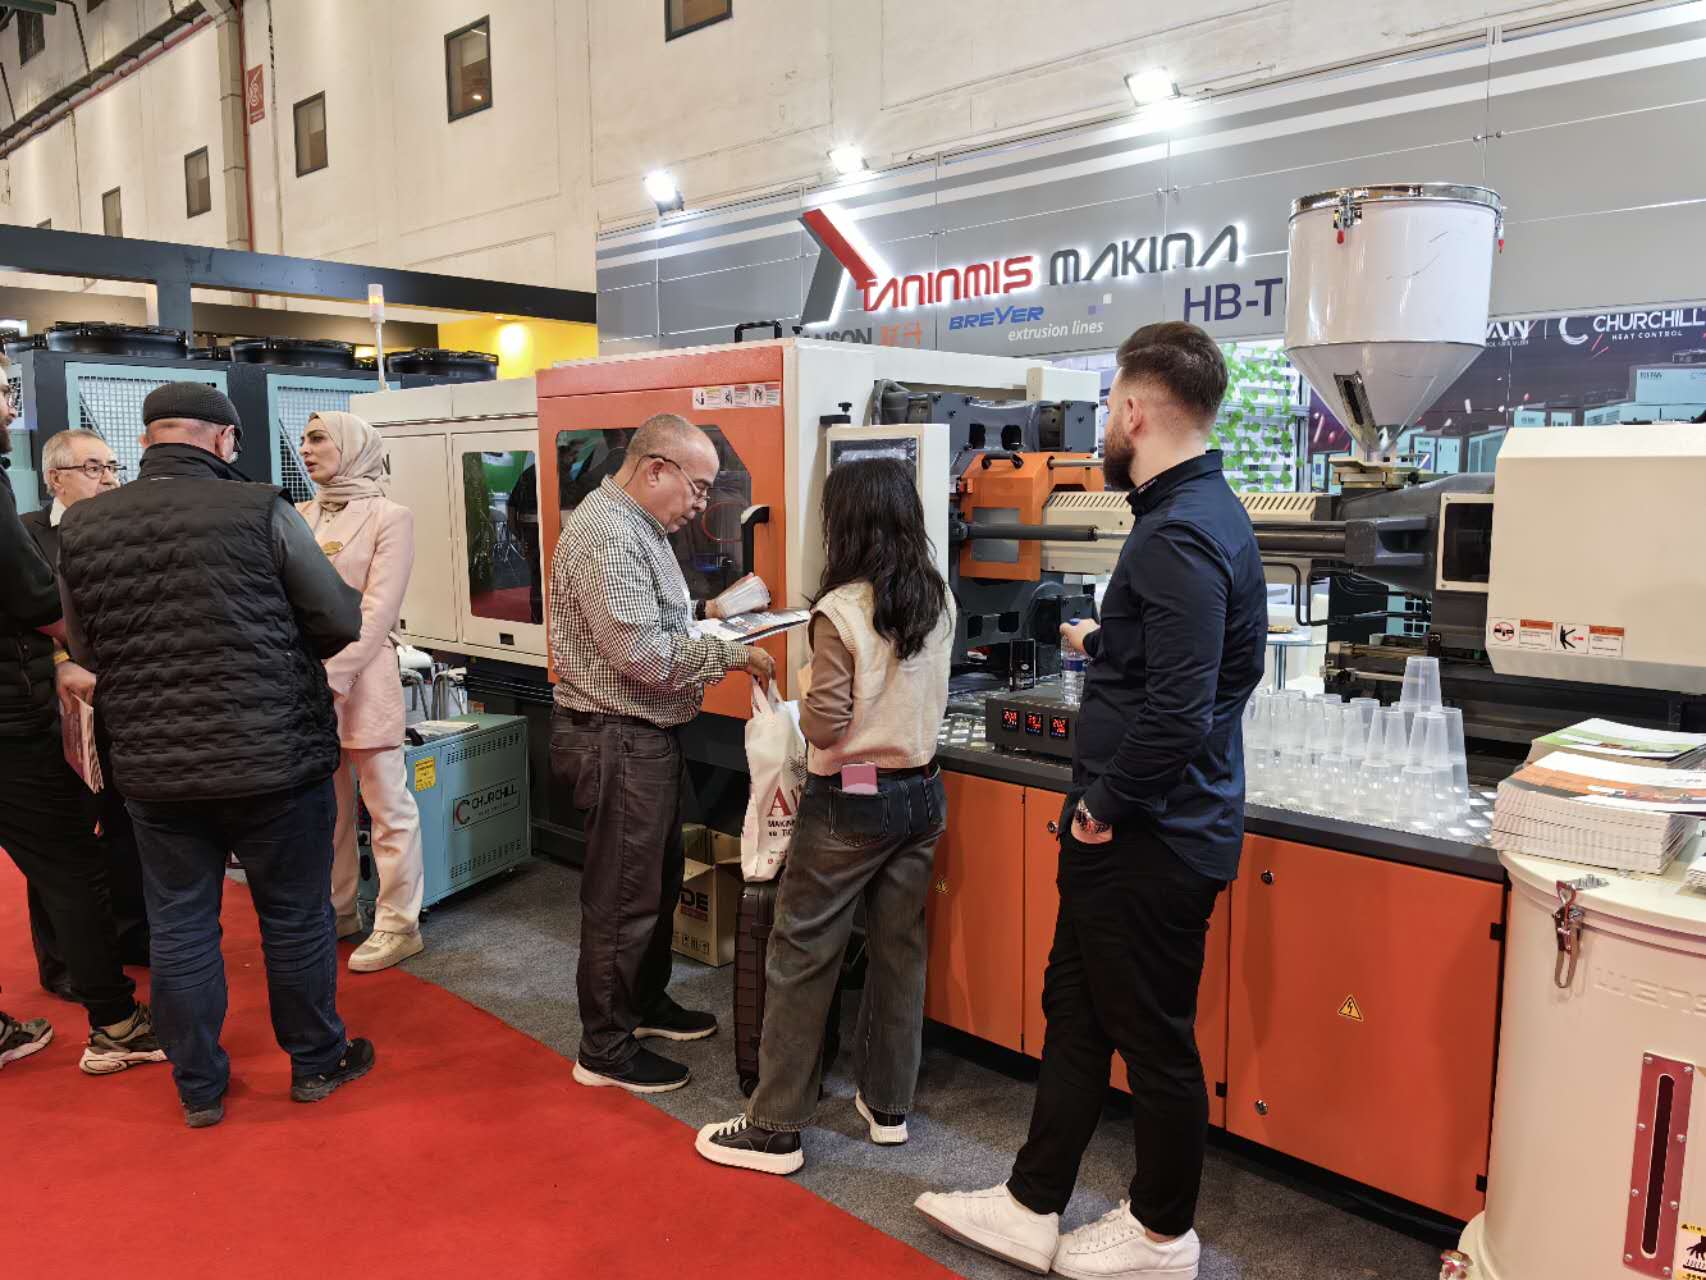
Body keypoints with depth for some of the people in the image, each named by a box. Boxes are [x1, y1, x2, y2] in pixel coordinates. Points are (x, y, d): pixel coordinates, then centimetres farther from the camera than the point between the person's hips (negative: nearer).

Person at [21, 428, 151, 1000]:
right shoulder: (26, 535, -6)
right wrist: (59, 663, -24)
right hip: (61, 712, -4)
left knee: (129, 826, 16)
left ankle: (131, 933, 34)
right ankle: (62, 961, 24)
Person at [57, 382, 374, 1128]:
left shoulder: (80, 527, -1)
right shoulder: (261, 511, -12)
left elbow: (85, 651, 9)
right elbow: (343, 623, -5)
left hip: (151, 767, 4)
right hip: (274, 757, -3)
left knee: (179, 924, 16)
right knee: (296, 915, 13)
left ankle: (199, 1088, 29)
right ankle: (317, 1063, 29)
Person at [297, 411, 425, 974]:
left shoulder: (389, 517, -5)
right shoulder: (301, 515, 12)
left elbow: (377, 611, -11)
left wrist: (332, 679, -17)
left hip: (360, 677, -6)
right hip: (306, 680, 6)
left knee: (388, 805, 1)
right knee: (326, 806, 15)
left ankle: (399, 925, 11)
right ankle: (337, 910, 29)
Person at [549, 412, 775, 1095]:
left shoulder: (636, 526, 13)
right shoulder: (606, 532, -20)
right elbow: (643, 655, -25)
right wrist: (728, 654, -16)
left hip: (646, 736, 11)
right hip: (617, 739, -11)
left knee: (659, 878, 22)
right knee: (623, 897, 2)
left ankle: (646, 1003, 39)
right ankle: (606, 1051, 17)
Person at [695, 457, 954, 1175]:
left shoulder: (841, 611, -17)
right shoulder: (939, 601, 3)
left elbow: (827, 730, -16)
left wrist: (806, 698, 2)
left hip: (850, 804, -7)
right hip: (921, 794, 7)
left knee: (801, 957, 4)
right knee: (900, 951, 15)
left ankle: (775, 1130, 13)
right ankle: (888, 1106, 29)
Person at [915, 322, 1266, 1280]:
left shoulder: (1179, 536, -23)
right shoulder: (1204, 509, 9)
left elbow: (1176, 713, -30)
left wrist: (1106, 802, -17)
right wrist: (1105, 644, 30)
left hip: (1150, 840, -10)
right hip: (1145, 831, 10)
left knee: (1156, 1040, 9)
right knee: (1075, 1016, 18)